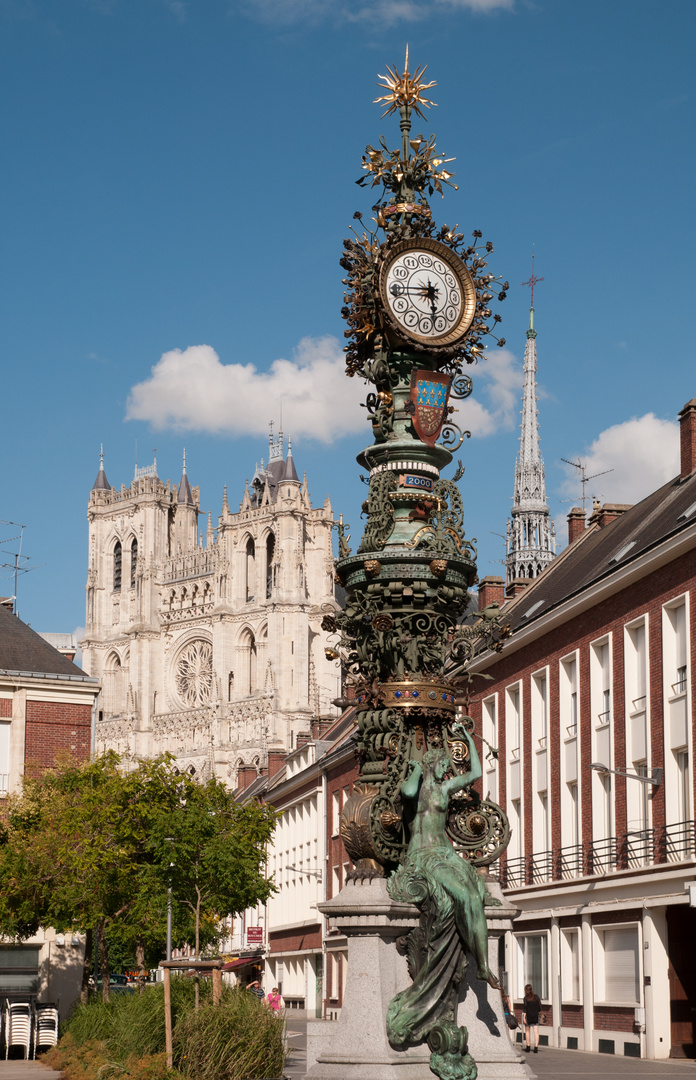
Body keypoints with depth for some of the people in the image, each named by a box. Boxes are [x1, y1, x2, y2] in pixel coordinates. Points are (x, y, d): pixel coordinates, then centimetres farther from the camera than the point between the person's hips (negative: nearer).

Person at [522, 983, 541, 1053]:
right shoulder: (536, 997, 2)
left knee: (527, 1031, 13)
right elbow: (539, 1006, 5)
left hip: (528, 1016, -2)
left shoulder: (525, 998, -6)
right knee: (536, 1032, -1)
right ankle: (536, 1047, -11)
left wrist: (524, 1017, -9)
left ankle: (528, 1047, 17)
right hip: (535, 1016, 2)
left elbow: (525, 1008, -10)